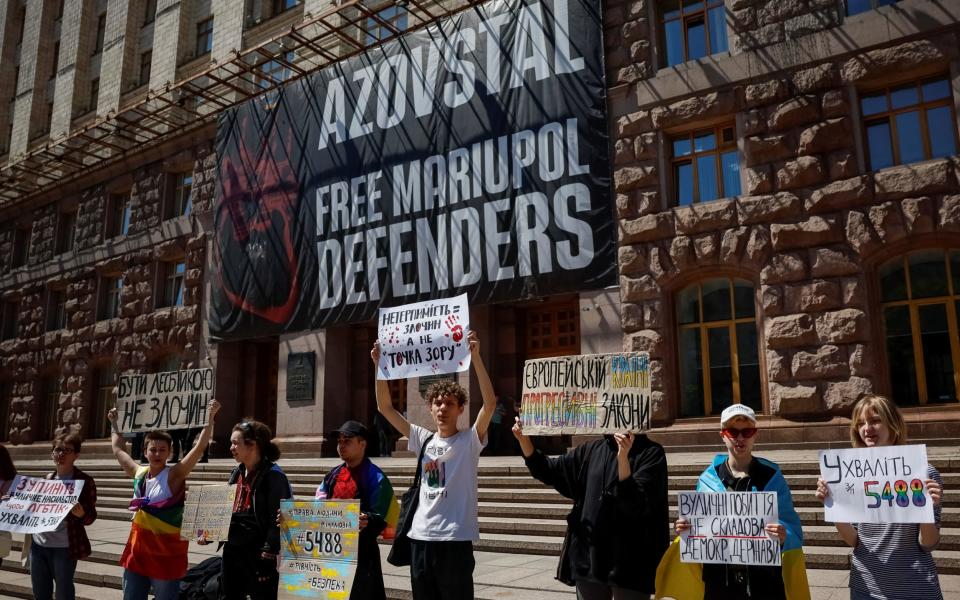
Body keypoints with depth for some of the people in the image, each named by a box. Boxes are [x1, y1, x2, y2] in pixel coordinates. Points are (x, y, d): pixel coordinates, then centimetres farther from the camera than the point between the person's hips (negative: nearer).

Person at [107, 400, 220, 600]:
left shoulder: (174, 475, -12)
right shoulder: (138, 473, 5)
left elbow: (200, 447, -24)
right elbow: (118, 449, 21)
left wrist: (210, 417, -32)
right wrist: (114, 423, 27)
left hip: (165, 554, -6)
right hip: (136, 551, 6)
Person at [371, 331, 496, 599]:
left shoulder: (469, 440, -3)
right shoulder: (423, 439, 8)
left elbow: (490, 403, -19)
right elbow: (385, 407, 7)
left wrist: (475, 356, -25)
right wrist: (380, 365, -3)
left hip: (455, 539, -4)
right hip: (421, 537, 5)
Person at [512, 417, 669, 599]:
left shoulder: (651, 453, -8)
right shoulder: (592, 449, 7)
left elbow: (637, 505, -18)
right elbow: (549, 471, 13)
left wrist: (623, 457, -30)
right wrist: (524, 439, -2)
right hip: (589, 557, 5)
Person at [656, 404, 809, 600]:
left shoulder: (772, 477, -1)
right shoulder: (707, 479, 2)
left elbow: (794, 533, -4)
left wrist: (784, 537, -24)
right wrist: (685, 530, -10)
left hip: (763, 581, -1)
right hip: (718, 581, 2)